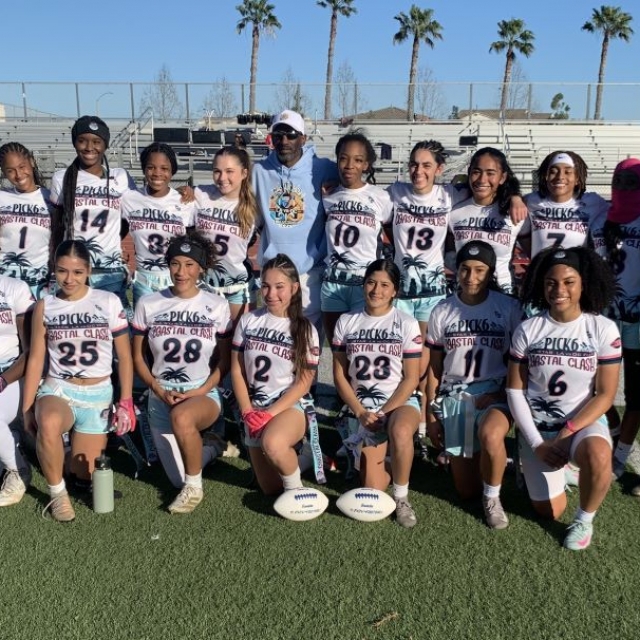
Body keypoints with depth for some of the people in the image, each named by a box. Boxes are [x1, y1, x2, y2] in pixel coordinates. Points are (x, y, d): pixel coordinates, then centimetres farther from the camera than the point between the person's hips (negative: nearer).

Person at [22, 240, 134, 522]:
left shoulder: (108, 302, -5)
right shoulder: (45, 306, 0)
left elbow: (124, 356, -1)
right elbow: (35, 359, 3)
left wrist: (126, 402, -5)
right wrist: (27, 408, 0)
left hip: (98, 395, 0)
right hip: (57, 389, 0)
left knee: (84, 476, 6)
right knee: (48, 423, -38)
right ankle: (57, 493, -14)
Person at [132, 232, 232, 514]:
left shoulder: (217, 306, -3)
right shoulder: (148, 304, -2)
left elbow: (224, 361, 2)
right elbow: (138, 357, 5)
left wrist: (200, 391, -13)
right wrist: (158, 389, -10)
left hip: (203, 393, -2)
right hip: (161, 396, 2)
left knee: (182, 417, -39)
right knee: (178, 479, -2)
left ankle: (195, 487, -13)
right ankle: (213, 447, 33)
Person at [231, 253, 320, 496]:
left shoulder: (305, 330, -5)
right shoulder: (248, 321, 1)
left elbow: (303, 383, -8)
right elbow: (237, 370, 4)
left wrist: (271, 413, -17)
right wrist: (248, 411, -6)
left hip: (291, 405, -4)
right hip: (255, 408, 4)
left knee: (273, 444, -38)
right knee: (270, 489, 7)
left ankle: (295, 487, -10)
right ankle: (291, 455, 37)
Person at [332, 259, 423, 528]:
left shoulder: (407, 324, -2)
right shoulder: (346, 322, 3)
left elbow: (411, 379, -5)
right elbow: (339, 375, 3)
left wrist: (383, 413, -15)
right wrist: (361, 412, -9)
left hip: (400, 402, -1)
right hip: (362, 406, 1)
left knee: (400, 431, -39)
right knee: (373, 488, -11)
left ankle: (401, 498, -14)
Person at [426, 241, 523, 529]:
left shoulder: (509, 308, -3)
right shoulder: (442, 311, 4)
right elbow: (434, 367, 8)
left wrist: (502, 394, -13)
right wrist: (431, 414, 7)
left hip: (495, 394, -2)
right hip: (454, 397, 2)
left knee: (490, 435, -38)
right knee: (466, 490, 0)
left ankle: (492, 498, -10)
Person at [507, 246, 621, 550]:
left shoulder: (604, 329, -10)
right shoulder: (527, 330, -7)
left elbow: (605, 395, -9)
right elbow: (515, 390, -4)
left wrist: (565, 435, -18)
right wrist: (537, 444, -11)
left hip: (584, 422, -1)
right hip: (537, 426, 2)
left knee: (598, 456, -36)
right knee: (549, 512, 1)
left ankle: (584, 520, -7)